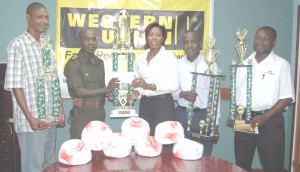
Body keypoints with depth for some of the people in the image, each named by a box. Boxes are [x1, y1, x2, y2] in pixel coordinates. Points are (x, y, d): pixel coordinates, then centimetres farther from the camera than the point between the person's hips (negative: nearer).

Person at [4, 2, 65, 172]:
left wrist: (61, 110, 9)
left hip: (51, 118, 6)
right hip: (32, 121, -6)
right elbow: (15, 85, -13)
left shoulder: (47, 45, 11)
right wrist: (30, 117, -16)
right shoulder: (17, 45, -9)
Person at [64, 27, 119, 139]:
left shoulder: (100, 63, 12)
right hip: (82, 115, -6)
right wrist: (106, 89, -19)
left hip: (99, 113, 6)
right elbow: (80, 91, -17)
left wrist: (109, 94, -3)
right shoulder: (74, 63, -10)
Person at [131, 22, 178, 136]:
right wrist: (136, 93, -3)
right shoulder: (140, 59, 10)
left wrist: (149, 86, -21)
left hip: (163, 104, -4)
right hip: (144, 104, 4)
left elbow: (174, 84, -12)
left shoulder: (169, 57, -3)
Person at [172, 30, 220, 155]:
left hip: (204, 115, -2)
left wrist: (215, 123, -2)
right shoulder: (177, 64, 5)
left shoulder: (210, 65, -3)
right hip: (181, 115, 3)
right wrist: (182, 94, -14)